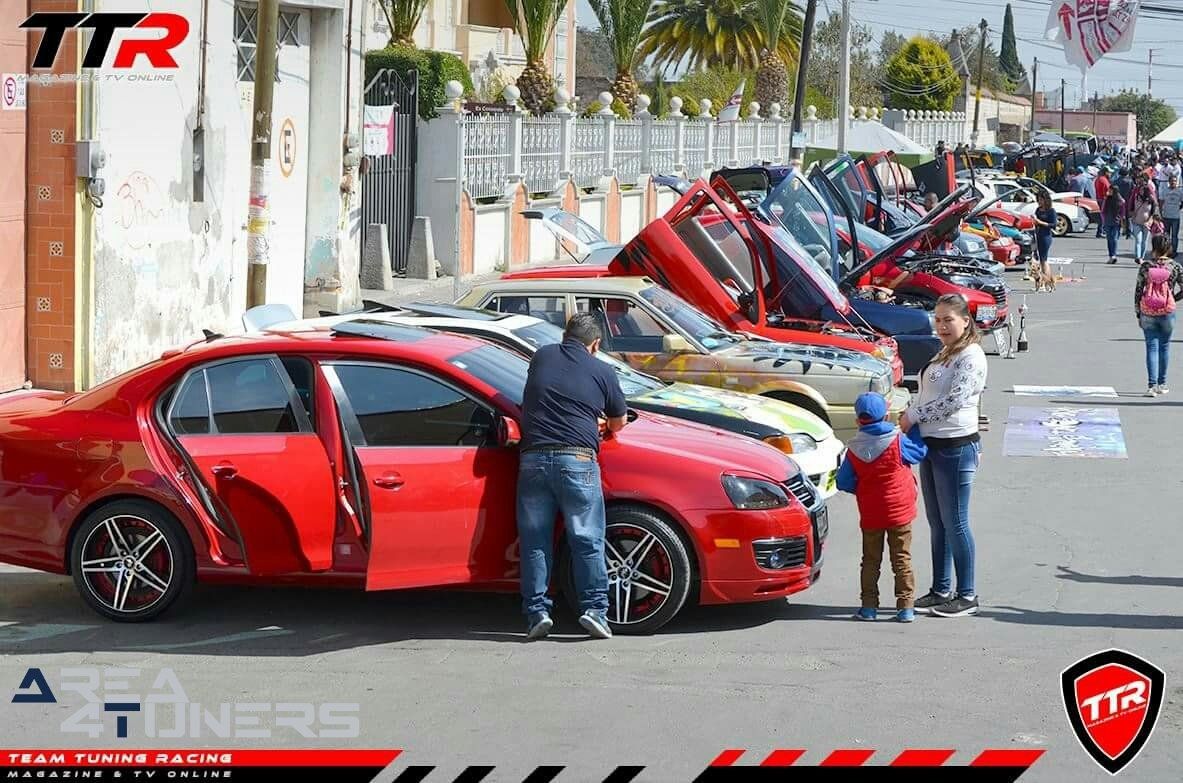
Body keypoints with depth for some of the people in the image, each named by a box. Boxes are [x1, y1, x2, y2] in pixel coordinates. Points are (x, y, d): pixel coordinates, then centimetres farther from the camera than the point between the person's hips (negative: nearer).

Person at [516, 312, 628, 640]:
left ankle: (537, 612, 3)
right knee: (587, 540, 3)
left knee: (535, 541, 7)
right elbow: (619, 422, 19)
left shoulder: (542, 357, 14)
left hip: (534, 457, 2)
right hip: (576, 459, -2)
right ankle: (594, 608, -3)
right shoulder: (602, 371, 7)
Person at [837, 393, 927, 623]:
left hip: (870, 515, 1)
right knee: (902, 559, 4)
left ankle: (869, 606, 9)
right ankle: (906, 606, 1)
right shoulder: (898, 441, -11)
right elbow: (920, 452, 5)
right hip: (899, 510, -1)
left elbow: (844, 482, 0)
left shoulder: (854, 449, -4)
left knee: (871, 560, 11)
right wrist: (913, 428, 18)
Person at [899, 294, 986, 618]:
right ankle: (940, 591, 21)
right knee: (938, 524, 14)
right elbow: (925, 395, 20)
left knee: (955, 523, -4)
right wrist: (908, 416, 2)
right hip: (931, 445, 9)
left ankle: (967, 596, 3)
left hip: (956, 447, -9)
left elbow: (955, 400, -22)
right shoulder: (943, 355, 16)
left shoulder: (970, 356, -13)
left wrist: (913, 416, -14)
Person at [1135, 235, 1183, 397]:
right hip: (1167, 312, 0)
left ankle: (1152, 385, -10)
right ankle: (1162, 384, 23)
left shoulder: (1146, 267, -5)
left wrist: (1138, 313, 7)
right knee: (1164, 346, 16)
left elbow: (1138, 291, -2)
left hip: (1147, 313, 0)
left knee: (1152, 347, 2)